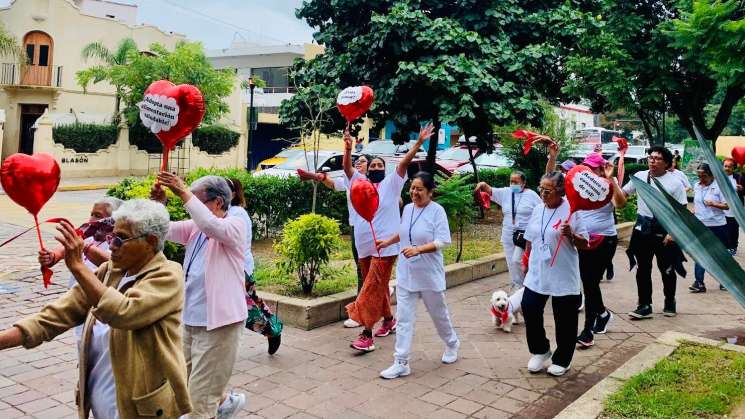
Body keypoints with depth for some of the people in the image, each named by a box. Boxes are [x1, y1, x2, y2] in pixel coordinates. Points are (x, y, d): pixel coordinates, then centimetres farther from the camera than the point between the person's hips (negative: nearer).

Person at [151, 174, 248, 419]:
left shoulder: (235, 226, -12)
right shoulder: (195, 227, 9)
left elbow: (212, 226, -32)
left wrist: (183, 193, -34)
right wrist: (158, 203, -15)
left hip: (217, 323, -8)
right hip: (191, 320, 8)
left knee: (199, 397, -1)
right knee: (184, 381, 24)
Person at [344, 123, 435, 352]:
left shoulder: (391, 183, 3)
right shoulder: (359, 183, 10)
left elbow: (404, 162, -7)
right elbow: (347, 168, -3)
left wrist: (419, 143, -17)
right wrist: (348, 149, -21)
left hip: (385, 246, -5)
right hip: (364, 246, 5)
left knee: (373, 287, -10)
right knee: (378, 286, 17)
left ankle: (367, 334, -10)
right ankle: (388, 319, 36)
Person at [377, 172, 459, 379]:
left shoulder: (437, 210, -14)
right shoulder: (407, 208, 4)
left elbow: (443, 240, -21)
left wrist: (418, 249, -31)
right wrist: (387, 242, 27)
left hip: (429, 275, -5)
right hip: (405, 274, 5)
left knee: (438, 313, 15)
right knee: (403, 318, 1)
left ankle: (452, 344, 42)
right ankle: (401, 363, 6)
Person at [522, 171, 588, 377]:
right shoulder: (538, 209, 5)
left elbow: (584, 243, -9)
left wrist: (571, 235, -28)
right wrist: (527, 262, 18)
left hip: (563, 277, -5)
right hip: (537, 274, 5)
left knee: (564, 320, 7)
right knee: (530, 309, 3)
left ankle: (561, 360, 27)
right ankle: (540, 351, 26)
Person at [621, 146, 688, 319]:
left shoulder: (675, 182, -7)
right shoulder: (639, 176, 1)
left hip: (665, 230, -2)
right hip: (643, 229, 2)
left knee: (667, 270, 11)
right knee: (643, 269, 6)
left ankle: (669, 302, 32)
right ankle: (644, 305, 15)